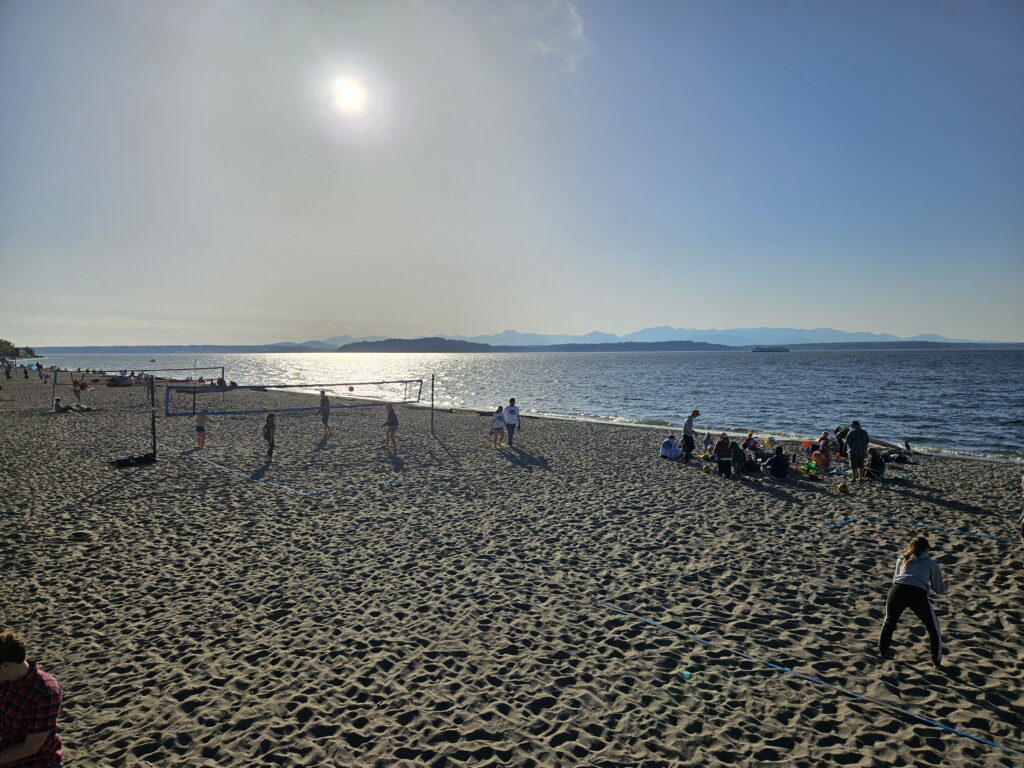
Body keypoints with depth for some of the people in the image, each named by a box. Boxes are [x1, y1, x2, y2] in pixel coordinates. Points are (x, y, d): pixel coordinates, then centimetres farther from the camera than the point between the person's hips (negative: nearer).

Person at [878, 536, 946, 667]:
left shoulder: (902, 559, 27)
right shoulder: (931, 563, 21)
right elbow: (940, 590, 26)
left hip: (897, 590, 2)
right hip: (918, 594, -2)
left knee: (889, 621, 26)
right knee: (933, 627, 21)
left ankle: (882, 652, 33)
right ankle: (936, 660, 22)